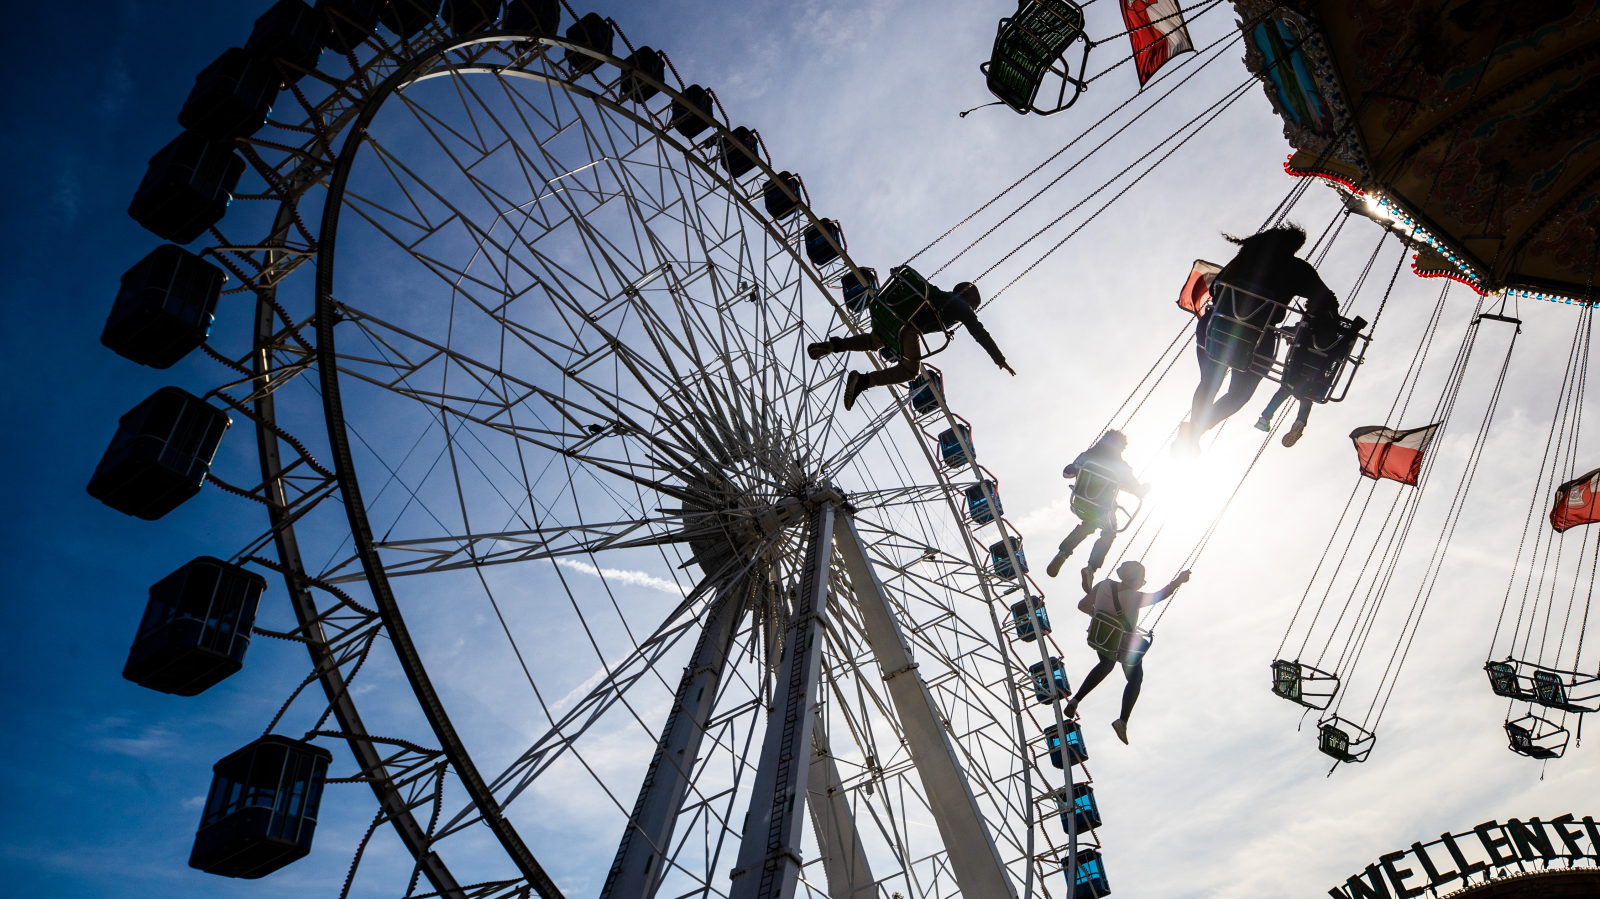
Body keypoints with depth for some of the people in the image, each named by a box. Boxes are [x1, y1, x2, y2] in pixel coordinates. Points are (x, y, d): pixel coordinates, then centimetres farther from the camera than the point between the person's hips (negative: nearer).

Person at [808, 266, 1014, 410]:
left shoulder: (940, 295, 32)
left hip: (886, 311, 7)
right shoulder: (963, 308, 14)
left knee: (874, 341, 33)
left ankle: (834, 345, 9)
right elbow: (981, 336, 14)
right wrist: (1000, 360, 20)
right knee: (909, 370, 4)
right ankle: (863, 380, -15)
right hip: (907, 326, -7)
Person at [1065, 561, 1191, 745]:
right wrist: (1179, 580, -5)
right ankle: (1123, 721, 12)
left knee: (1105, 665, 35)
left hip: (1099, 639, 5)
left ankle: (1075, 701, 26)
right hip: (1126, 647, -5)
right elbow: (1160, 595, -18)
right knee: (1135, 680, 23)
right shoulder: (1133, 598, -33)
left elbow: (1083, 605, -7)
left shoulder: (1104, 585, -18)